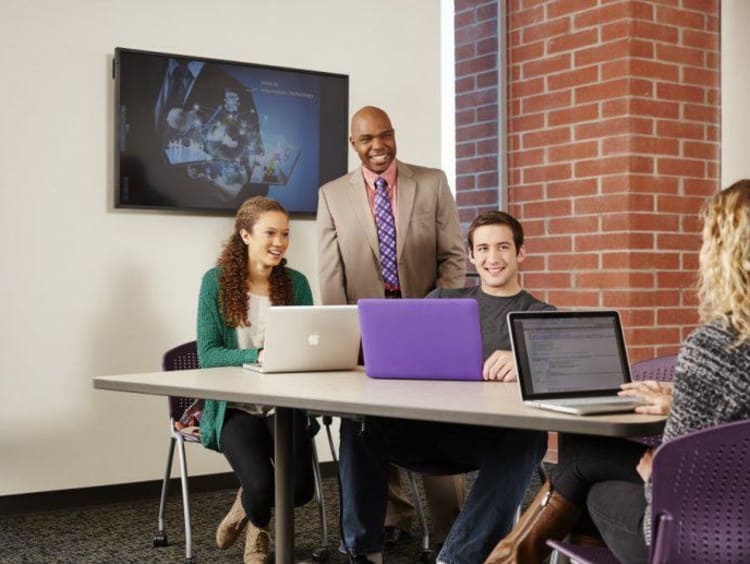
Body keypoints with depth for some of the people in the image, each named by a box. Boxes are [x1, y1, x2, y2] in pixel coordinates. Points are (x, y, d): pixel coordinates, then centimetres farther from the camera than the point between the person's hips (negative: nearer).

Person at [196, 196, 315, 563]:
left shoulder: (296, 282, 5)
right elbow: (207, 354, -10)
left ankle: (249, 507, 20)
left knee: (300, 486, -19)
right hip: (236, 405, -3)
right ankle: (257, 523, 17)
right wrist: (258, 356, -25)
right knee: (262, 485, -24)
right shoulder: (216, 281, -4)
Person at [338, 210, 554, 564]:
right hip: (435, 424, 3)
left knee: (523, 441, -37)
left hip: (498, 432, -2)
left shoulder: (542, 316, 14)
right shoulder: (444, 300, 23)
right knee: (359, 424, -22)